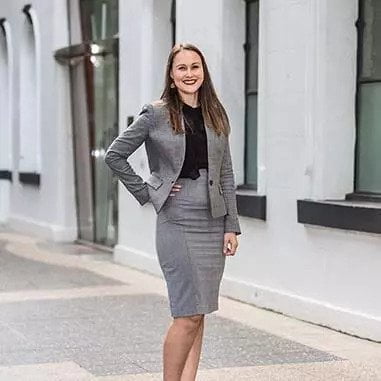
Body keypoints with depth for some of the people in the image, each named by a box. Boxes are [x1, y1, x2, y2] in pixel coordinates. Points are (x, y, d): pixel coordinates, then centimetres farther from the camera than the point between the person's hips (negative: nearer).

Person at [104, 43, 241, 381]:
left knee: (198, 313, 7)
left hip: (213, 222, 5)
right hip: (177, 222, -5)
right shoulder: (156, 115, -3)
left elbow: (226, 174, 10)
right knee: (189, 313, -9)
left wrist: (232, 226, 5)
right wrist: (146, 193, -3)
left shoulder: (216, 116, 10)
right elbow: (115, 155, 1)